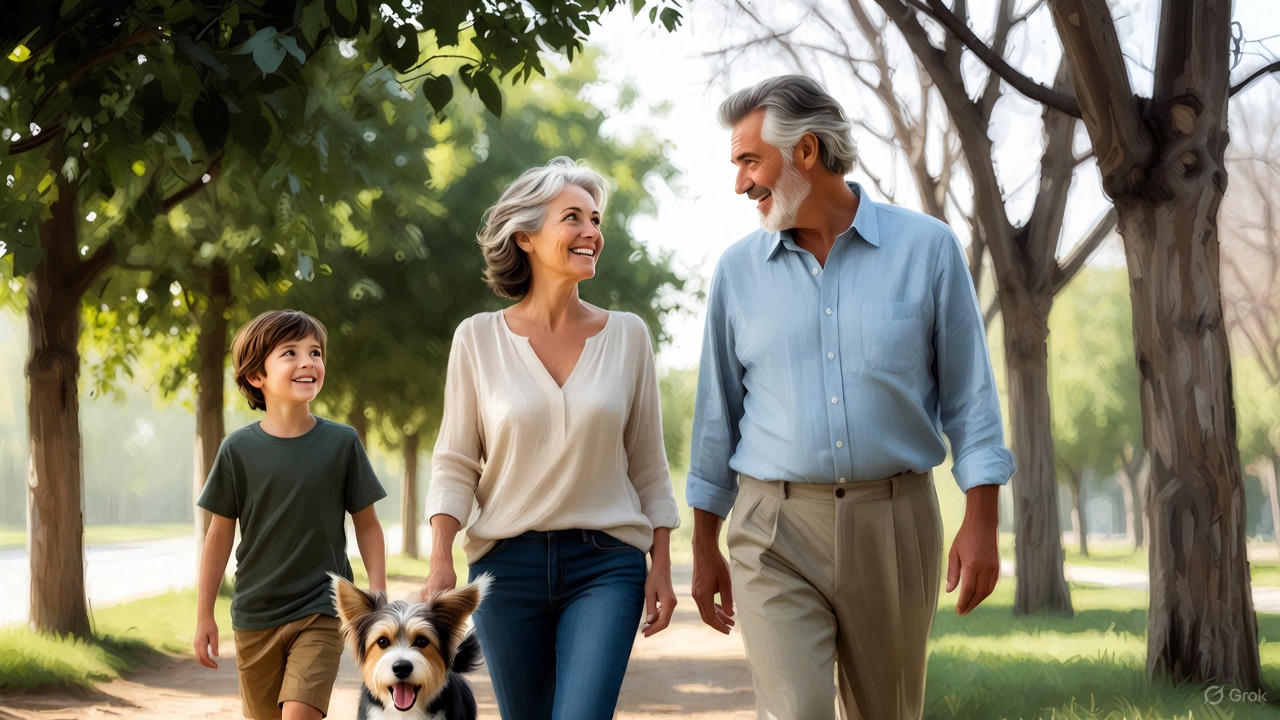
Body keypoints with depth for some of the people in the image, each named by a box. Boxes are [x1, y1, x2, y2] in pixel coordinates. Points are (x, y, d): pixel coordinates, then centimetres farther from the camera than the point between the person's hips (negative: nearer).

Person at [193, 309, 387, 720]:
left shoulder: (342, 443, -3)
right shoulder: (239, 450, -4)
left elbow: (367, 524, 4)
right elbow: (220, 535, 3)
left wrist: (377, 595, -4)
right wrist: (204, 616, 4)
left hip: (321, 612, -2)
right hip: (255, 616, 2)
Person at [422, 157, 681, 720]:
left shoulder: (627, 335, 3)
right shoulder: (478, 339, 0)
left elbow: (647, 462, 8)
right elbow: (454, 464, 2)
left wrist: (660, 565, 4)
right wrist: (440, 563, -7)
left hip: (606, 565, 0)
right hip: (508, 564, 1)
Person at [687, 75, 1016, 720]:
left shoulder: (926, 248, 0)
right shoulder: (738, 270, 6)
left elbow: (968, 395, 2)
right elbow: (717, 414, 13)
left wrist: (981, 522, -6)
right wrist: (705, 547, 13)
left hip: (893, 523, 0)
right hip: (775, 531, 0)